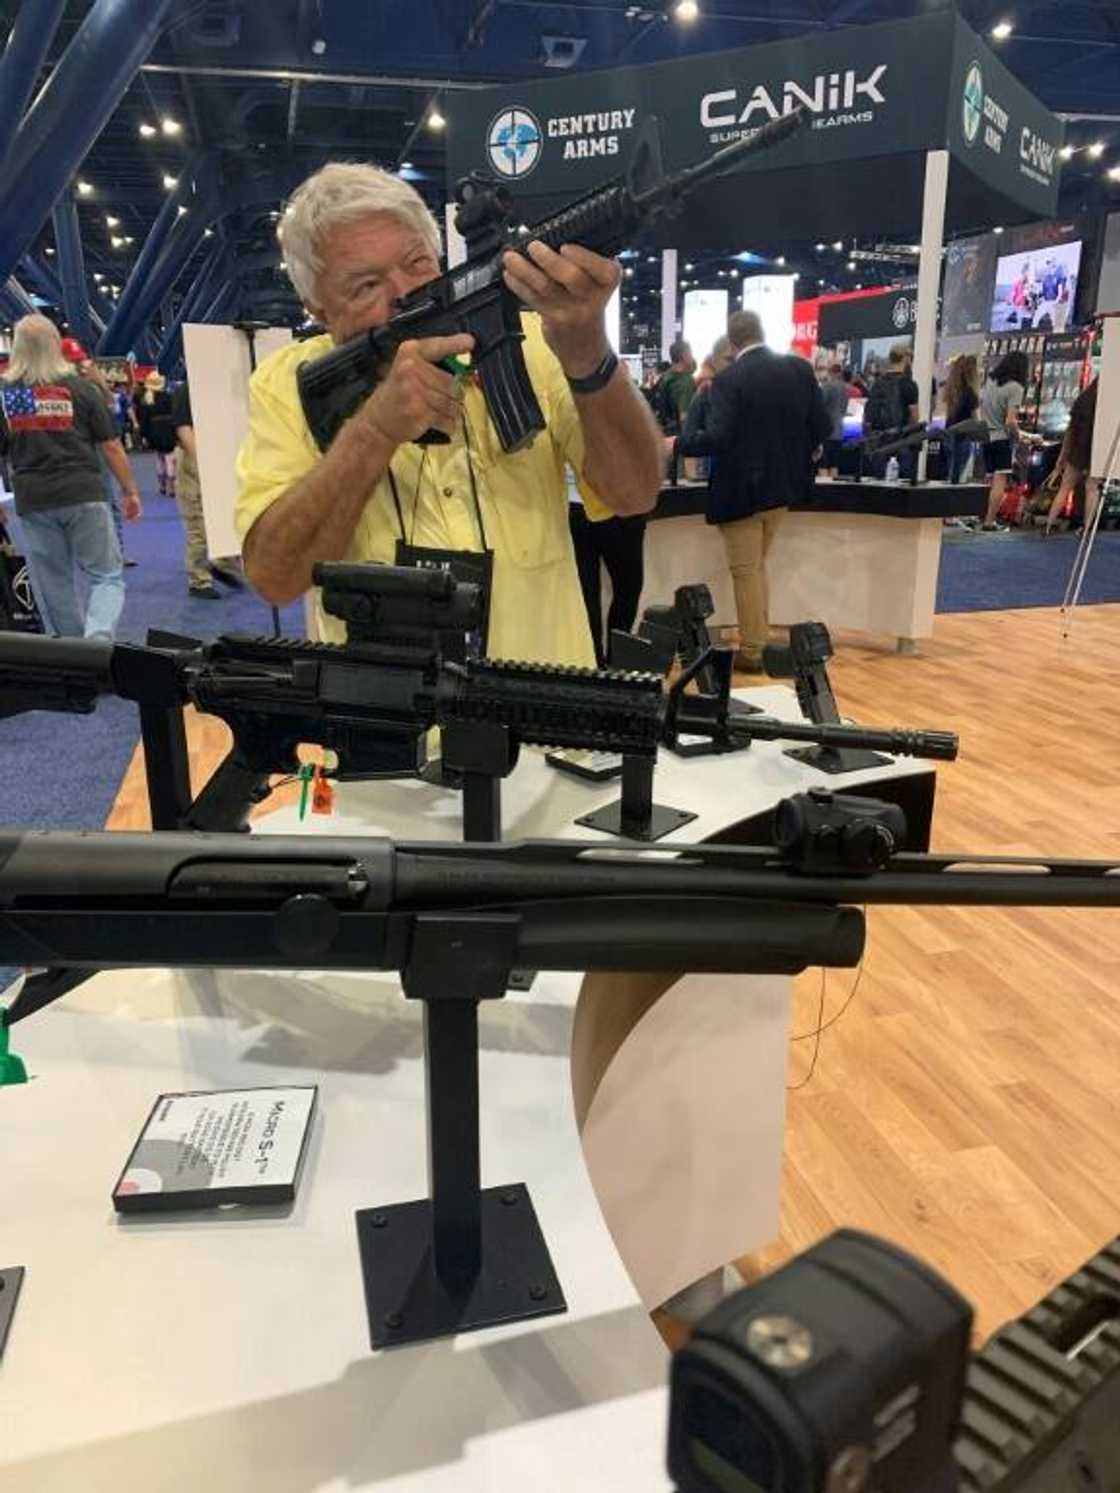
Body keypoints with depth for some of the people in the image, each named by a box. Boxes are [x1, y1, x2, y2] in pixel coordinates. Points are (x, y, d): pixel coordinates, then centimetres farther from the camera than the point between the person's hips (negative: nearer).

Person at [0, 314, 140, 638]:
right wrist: (130, 491, 9)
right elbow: (111, 446, 0)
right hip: (84, 494, -2)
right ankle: (98, 638, -19)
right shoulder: (80, 389, 1)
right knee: (108, 577, 3)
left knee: (53, 584, 11)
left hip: (32, 502, 2)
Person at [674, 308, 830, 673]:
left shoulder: (729, 380, -16)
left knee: (745, 572, 5)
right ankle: (760, 640, 26)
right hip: (783, 484, 6)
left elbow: (716, 439, -22)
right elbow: (822, 425, 3)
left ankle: (752, 652, 11)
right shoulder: (799, 369, 1)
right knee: (756, 566, 21)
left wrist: (677, 445, -7)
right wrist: (808, 450, 23)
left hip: (741, 489, -6)